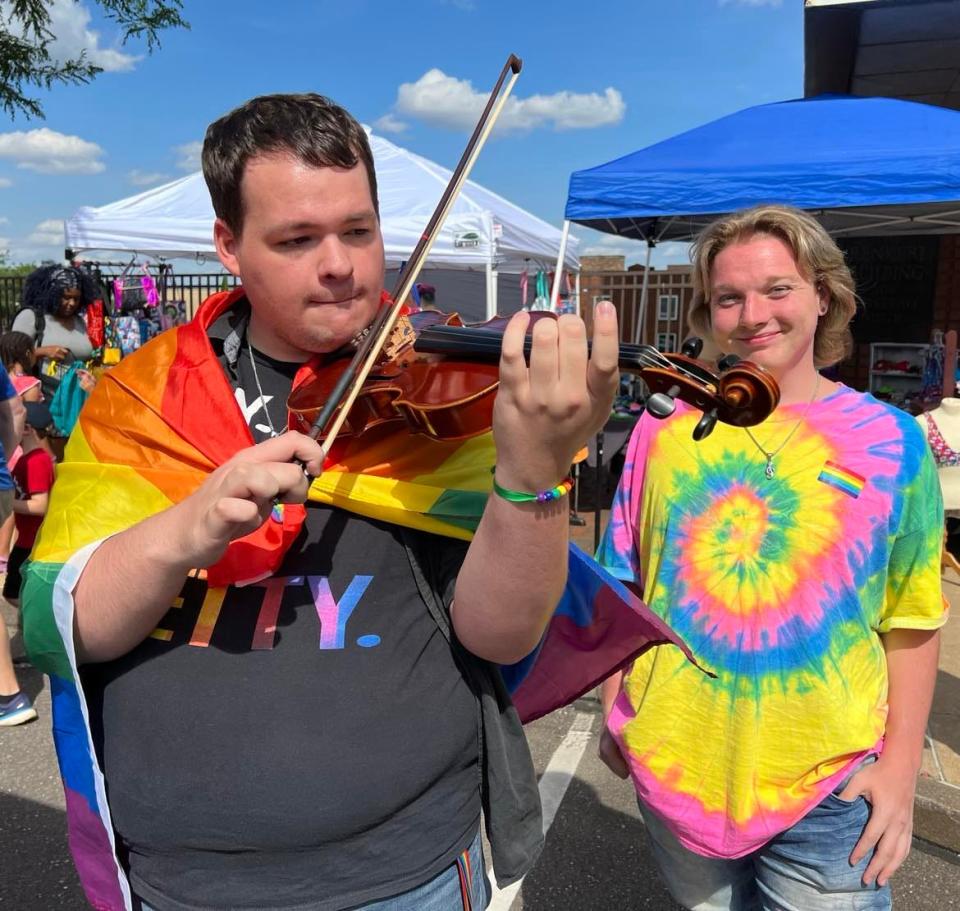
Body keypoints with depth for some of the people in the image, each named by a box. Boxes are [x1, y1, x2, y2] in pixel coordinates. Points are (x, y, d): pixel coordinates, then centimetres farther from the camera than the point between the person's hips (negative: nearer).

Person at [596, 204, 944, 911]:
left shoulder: (891, 442, -8)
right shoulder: (666, 426, -5)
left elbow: (913, 621, -2)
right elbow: (623, 585, 3)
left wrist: (900, 768, -4)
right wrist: (615, 708, 4)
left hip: (830, 783, -1)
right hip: (673, 761, 2)